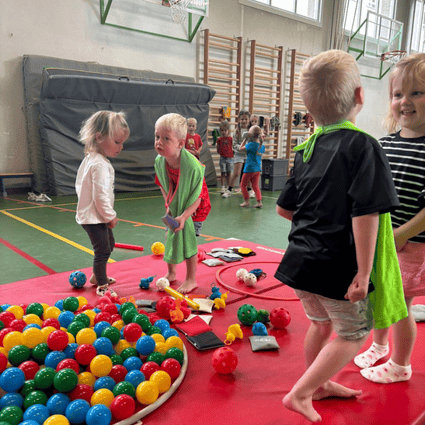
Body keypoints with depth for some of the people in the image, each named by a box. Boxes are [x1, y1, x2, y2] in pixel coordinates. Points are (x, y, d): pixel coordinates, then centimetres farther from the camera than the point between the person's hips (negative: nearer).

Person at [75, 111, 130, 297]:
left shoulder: (90, 159, 8)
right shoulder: (100, 164, -25)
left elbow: (80, 185, 16)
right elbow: (101, 195, -28)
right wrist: (110, 217, -14)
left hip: (90, 213, 11)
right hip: (94, 217, -11)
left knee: (109, 244, 23)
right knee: (103, 250, -1)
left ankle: (97, 276, 39)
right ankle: (102, 286, 13)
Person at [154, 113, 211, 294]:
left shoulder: (193, 167, -34)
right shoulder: (159, 162, -17)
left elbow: (197, 198, -26)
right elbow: (163, 185, 2)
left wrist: (184, 216, -34)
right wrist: (168, 205, -7)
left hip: (193, 208, -5)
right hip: (174, 207, 5)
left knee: (187, 239, -2)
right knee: (170, 237, 12)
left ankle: (191, 279, 18)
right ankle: (171, 273, 35)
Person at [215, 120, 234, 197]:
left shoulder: (230, 139, 0)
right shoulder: (219, 139, 3)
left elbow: (232, 148, 5)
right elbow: (218, 150, 9)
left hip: (229, 158, 0)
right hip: (222, 158, 0)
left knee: (229, 173, 5)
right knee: (223, 173, 3)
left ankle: (228, 189, 12)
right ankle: (223, 188, 7)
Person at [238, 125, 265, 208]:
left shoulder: (251, 144, -17)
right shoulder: (262, 146, 2)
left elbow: (240, 148, -6)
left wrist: (245, 139, -1)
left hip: (249, 169, -6)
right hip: (258, 169, 6)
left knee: (243, 184, 10)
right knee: (255, 186, 11)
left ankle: (246, 201, 10)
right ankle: (259, 202, 3)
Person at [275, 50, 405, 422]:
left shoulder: (306, 150, 5)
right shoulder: (363, 146, -16)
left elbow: (284, 208, 10)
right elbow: (365, 215, -23)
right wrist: (363, 272, -17)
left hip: (301, 259, 7)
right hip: (337, 266, -7)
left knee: (321, 324, 25)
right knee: (353, 334, 14)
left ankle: (320, 384, 44)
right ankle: (300, 394, 15)